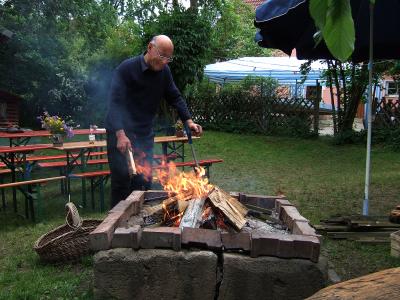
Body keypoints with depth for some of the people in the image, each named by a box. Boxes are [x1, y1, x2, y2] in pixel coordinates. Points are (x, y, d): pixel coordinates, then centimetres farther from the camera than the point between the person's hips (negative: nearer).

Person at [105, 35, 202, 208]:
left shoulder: (164, 71, 3)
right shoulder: (127, 68, -16)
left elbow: (175, 98, 12)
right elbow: (115, 102, -24)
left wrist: (189, 121, -2)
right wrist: (120, 134, -36)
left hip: (145, 134, 6)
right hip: (121, 132, -5)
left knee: (144, 181, 5)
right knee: (122, 179, -5)